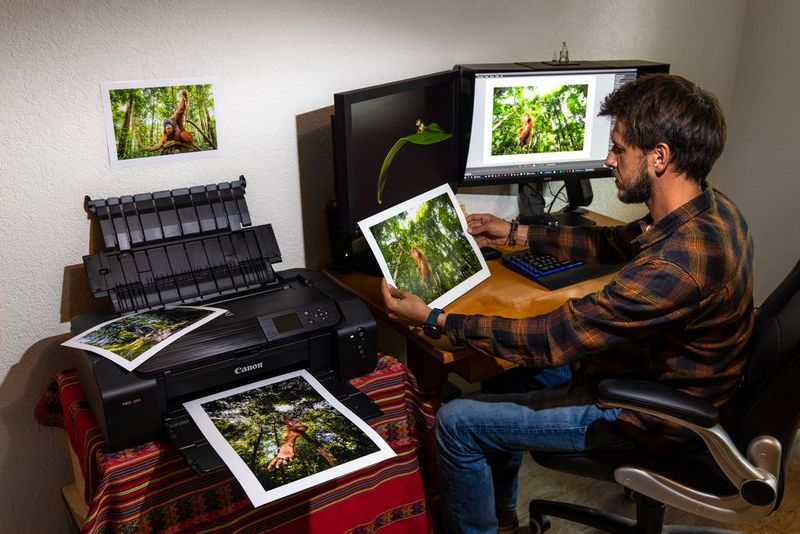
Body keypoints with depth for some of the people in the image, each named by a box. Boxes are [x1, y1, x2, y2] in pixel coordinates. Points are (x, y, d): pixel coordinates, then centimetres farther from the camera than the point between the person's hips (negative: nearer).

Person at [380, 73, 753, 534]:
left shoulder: (677, 263, -35)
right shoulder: (710, 207, -5)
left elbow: (553, 338, -30)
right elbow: (615, 242, 12)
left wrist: (433, 319, -22)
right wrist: (516, 233, 13)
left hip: (648, 418, -9)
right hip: (668, 381, 10)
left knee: (457, 423, -9)